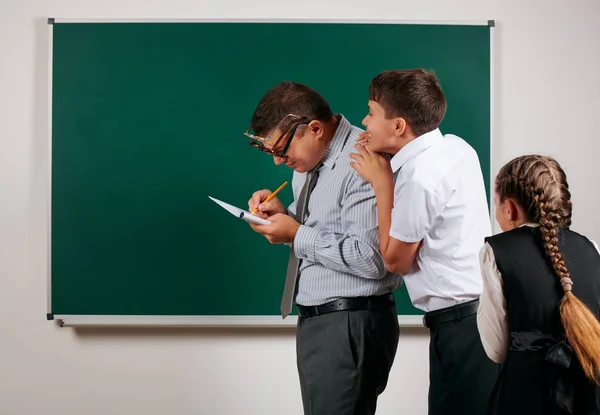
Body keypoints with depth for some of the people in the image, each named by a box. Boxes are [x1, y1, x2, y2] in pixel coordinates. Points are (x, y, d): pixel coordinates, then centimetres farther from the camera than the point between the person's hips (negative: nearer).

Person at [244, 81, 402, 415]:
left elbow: (370, 258, -25)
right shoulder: (309, 162, 10)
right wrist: (283, 213, 3)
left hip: (350, 325, -9)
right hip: (314, 321, 9)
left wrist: (297, 234, -18)